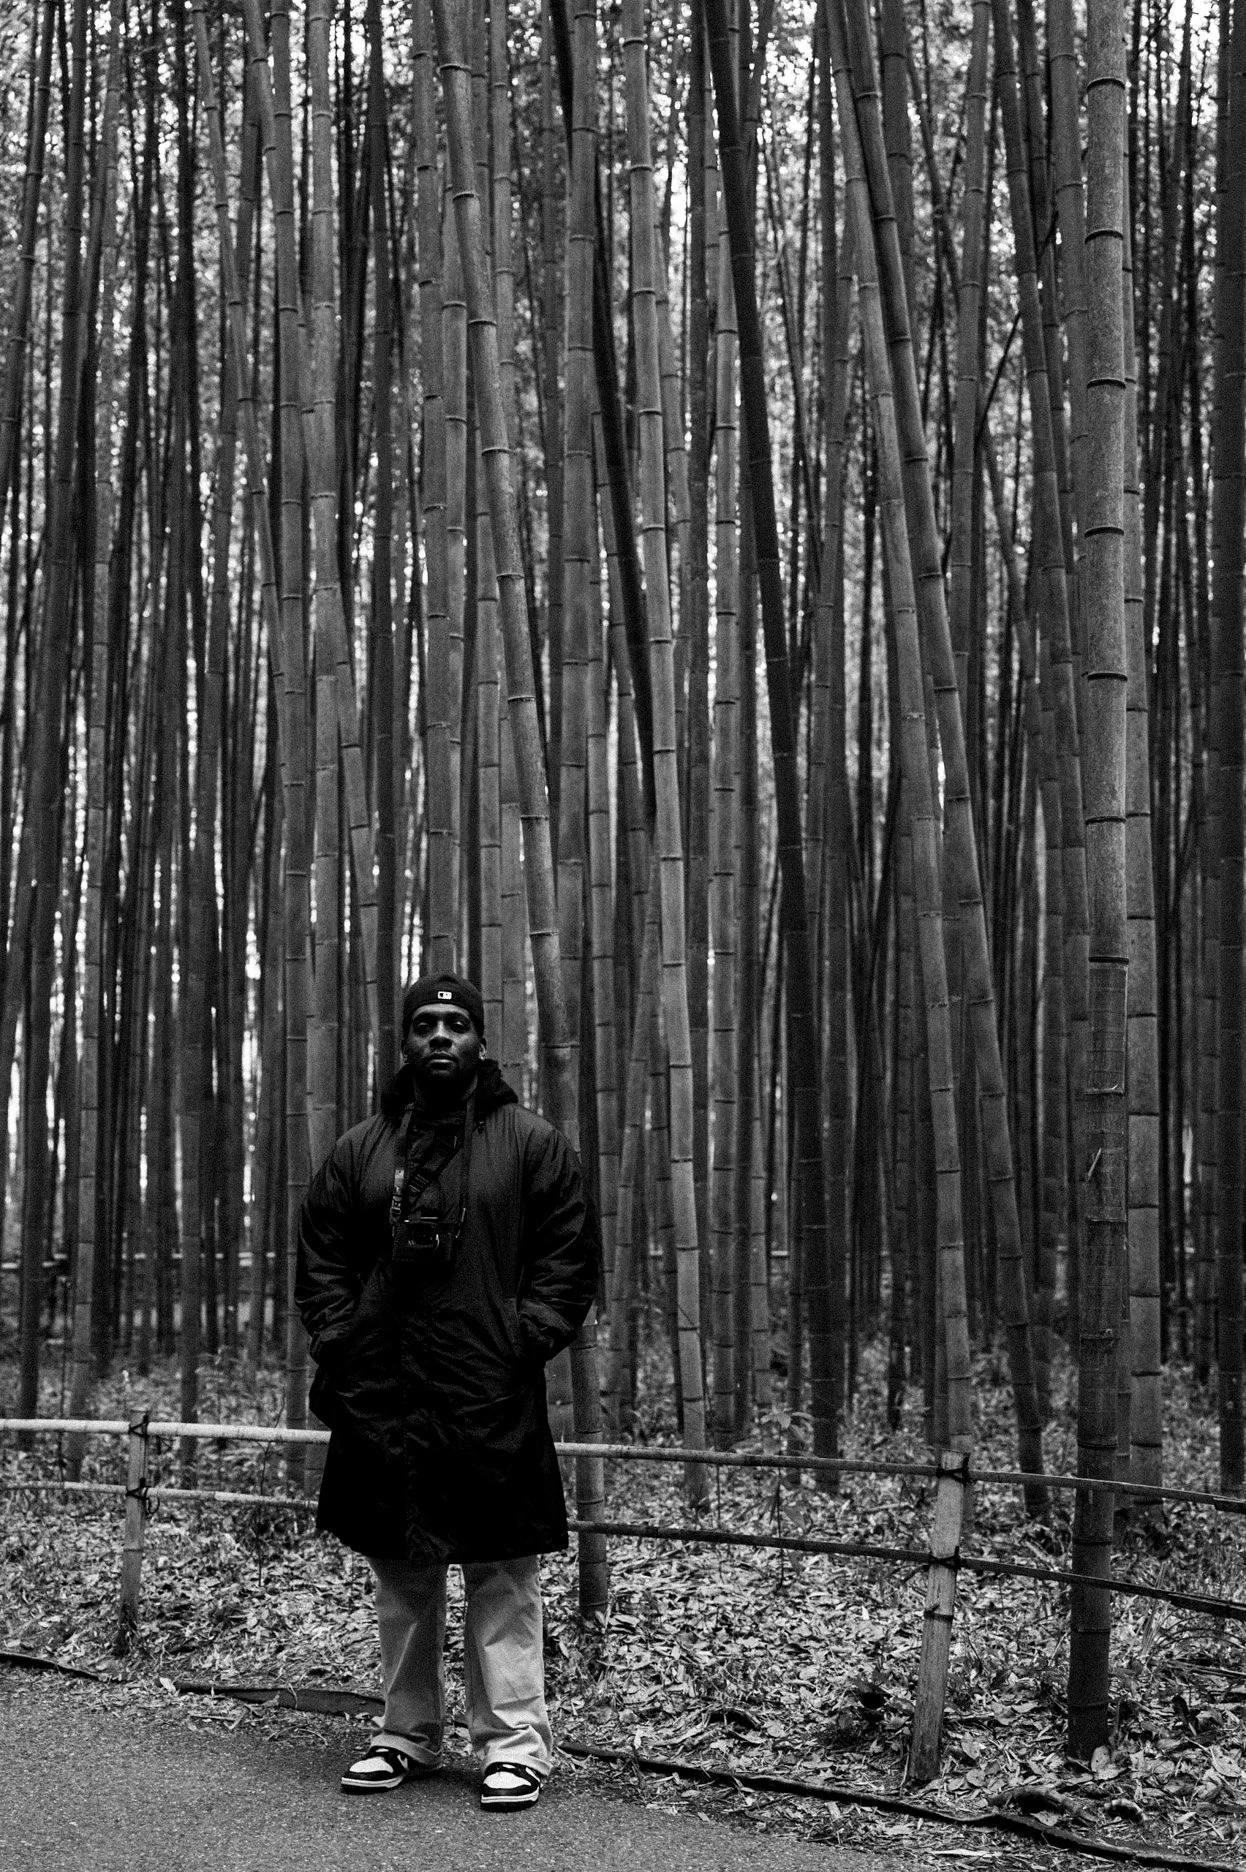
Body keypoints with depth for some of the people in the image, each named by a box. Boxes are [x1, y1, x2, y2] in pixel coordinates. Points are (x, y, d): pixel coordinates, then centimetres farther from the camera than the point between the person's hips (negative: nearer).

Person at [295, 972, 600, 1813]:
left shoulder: (533, 1143, 3)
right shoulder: (359, 1151, 12)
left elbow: (570, 1258, 1)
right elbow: (321, 1263, 14)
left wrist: (525, 1342, -10)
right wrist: (340, 1345, 0)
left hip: (493, 1397, -3)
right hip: (381, 1397, 4)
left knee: (503, 1575, -2)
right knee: (401, 1573, 11)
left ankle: (515, 1741, 4)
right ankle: (408, 1734, 21)